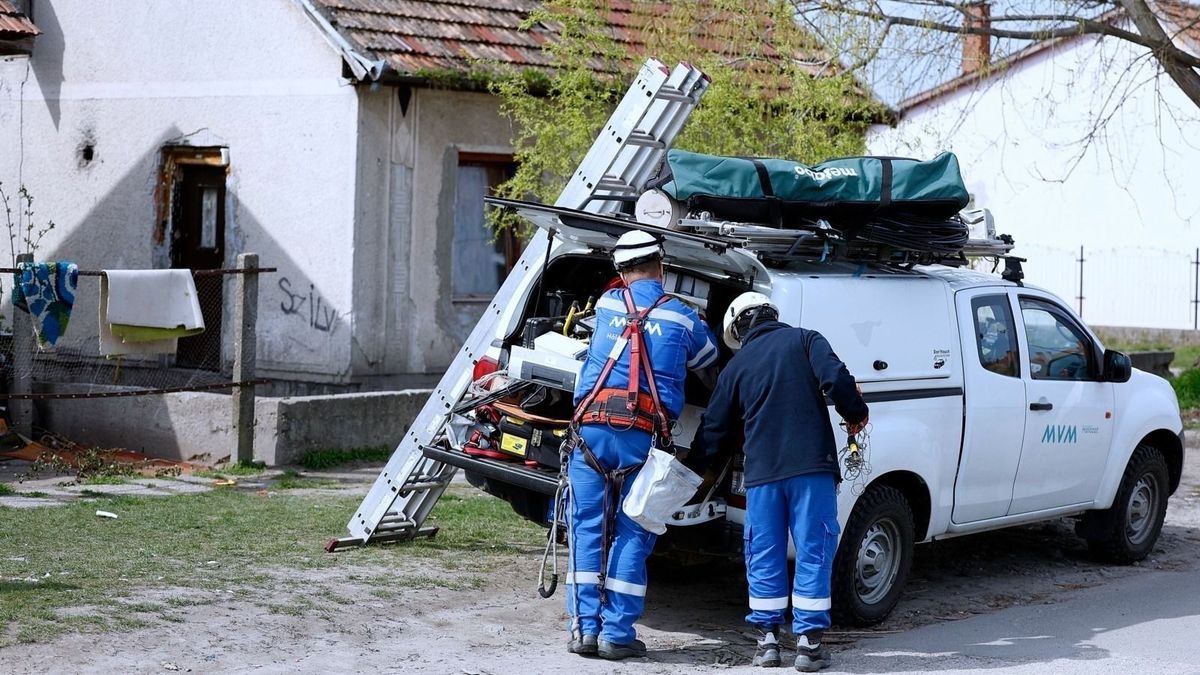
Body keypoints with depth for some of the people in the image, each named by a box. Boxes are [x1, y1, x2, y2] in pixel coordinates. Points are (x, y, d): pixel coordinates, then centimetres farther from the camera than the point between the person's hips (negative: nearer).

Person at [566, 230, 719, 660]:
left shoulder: (606, 305, 13)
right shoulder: (684, 319, 9)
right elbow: (709, 361, 26)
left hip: (592, 427, 1)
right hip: (643, 435, -1)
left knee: (587, 528, 6)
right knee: (631, 534, 3)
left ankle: (585, 628, 4)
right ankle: (617, 634, 1)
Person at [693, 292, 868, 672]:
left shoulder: (736, 366, 14)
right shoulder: (804, 341, 7)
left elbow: (714, 430, 18)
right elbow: (835, 378, -10)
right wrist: (856, 413, 6)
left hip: (761, 473, 2)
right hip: (811, 467, -2)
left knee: (764, 557, 11)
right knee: (813, 552, 1)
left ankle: (768, 640, 13)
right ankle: (808, 642, -1)